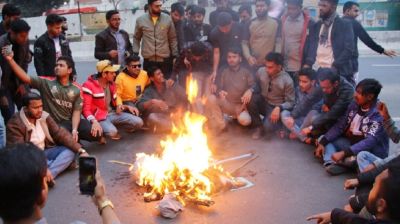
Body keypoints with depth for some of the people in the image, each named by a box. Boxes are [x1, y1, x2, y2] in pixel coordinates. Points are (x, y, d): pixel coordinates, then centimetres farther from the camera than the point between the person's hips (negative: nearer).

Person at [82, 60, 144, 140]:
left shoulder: (111, 83, 9)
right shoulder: (89, 86, -15)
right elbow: (86, 109, -19)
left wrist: (127, 107, 1)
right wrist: (94, 121, -38)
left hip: (112, 113, 7)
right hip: (99, 117, -7)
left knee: (138, 122, -8)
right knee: (112, 132, -36)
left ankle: (114, 125, 8)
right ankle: (102, 130, -1)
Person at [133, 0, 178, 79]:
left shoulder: (168, 19, 1)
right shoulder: (140, 20, 2)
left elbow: (173, 38, 7)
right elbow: (136, 38, 13)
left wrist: (175, 55, 4)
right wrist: (135, 54, 4)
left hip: (165, 60, 0)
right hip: (148, 60, 0)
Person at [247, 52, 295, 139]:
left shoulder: (287, 81, -20)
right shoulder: (261, 71, -11)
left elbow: (290, 102, -12)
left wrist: (279, 108, -31)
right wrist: (250, 90, -17)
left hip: (275, 108, -4)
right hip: (263, 103, 5)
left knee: (268, 127, -31)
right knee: (250, 98, -28)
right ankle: (259, 126, -7)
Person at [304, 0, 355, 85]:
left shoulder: (345, 25, 0)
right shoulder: (316, 26, 14)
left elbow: (349, 49, -8)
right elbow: (312, 47, 9)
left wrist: (335, 66, -17)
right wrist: (307, 64, -8)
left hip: (338, 72, -4)